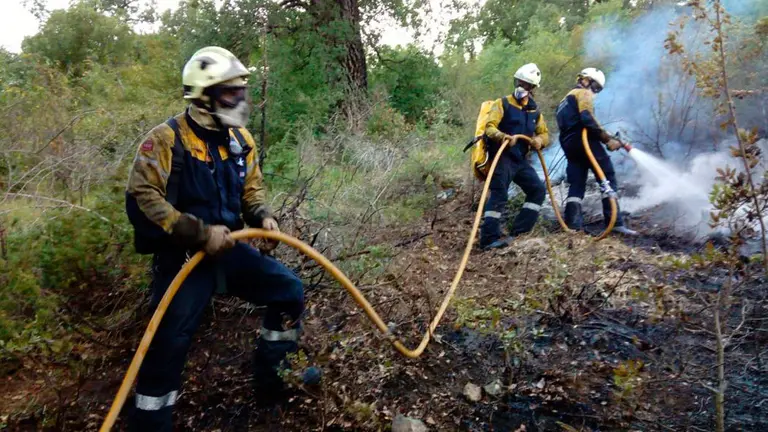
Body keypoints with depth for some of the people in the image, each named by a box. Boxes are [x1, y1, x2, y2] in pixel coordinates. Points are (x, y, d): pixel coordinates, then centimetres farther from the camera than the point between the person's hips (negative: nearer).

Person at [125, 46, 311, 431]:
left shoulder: (241, 139, 5)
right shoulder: (167, 139, -15)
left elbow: (252, 188, 17)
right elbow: (142, 201, -19)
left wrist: (263, 216, -6)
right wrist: (201, 232, -25)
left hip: (229, 250, 6)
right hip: (184, 256, -6)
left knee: (290, 291, 3)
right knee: (170, 342, -14)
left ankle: (272, 374, 22)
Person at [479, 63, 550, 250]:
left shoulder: (534, 111, 16)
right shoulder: (502, 104, -2)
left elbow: (544, 133, 17)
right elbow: (489, 127, -13)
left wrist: (539, 140, -8)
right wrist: (502, 136, -35)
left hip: (521, 159, 7)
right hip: (502, 157, -7)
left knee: (538, 190, 2)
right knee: (499, 195, -15)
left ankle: (518, 232, 4)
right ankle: (489, 238, -17)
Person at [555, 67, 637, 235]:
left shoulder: (566, 99, 30)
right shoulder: (584, 93, 2)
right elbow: (587, 119, -16)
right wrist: (607, 139, -15)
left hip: (569, 145, 8)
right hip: (584, 140, -8)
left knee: (576, 185, 6)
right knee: (608, 178, -6)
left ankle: (572, 225, -4)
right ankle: (615, 222, -13)